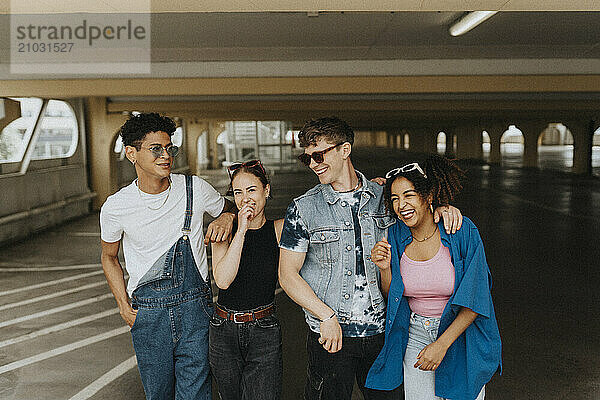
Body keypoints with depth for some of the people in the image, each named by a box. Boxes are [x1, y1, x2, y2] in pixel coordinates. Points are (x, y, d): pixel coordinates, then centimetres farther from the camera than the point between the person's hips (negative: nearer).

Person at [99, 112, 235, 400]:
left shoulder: (195, 189, -5)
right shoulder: (116, 207, -5)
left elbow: (231, 209, 14)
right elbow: (109, 257, 12)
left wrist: (227, 217, -11)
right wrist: (124, 306, 3)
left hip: (195, 306, 0)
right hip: (147, 313, 1)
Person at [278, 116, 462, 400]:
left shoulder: (384, 197, 1)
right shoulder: (304, 208, -4)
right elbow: (287, 275, -3)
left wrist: (441, 207, -7)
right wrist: (327, 316, -12)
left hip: (380, 332, 2)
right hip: (329, 334, -2)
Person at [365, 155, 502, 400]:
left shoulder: (462, 231, -17)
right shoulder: (394, 237, -6)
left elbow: (474, 301, -16)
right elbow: (393, 299, 1)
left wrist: (442, 344, -19)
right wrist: (385, 269, -17)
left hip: (461, 334, -2)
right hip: (416, 336, 2)